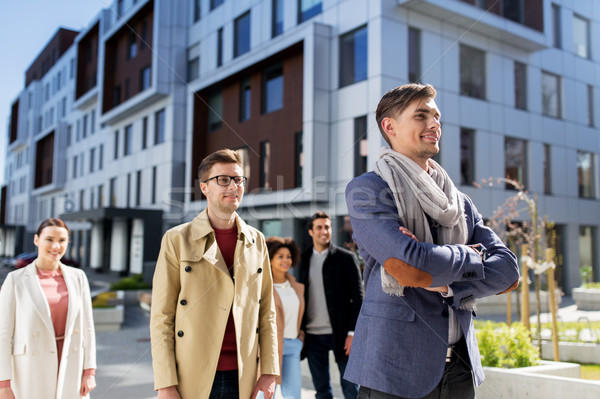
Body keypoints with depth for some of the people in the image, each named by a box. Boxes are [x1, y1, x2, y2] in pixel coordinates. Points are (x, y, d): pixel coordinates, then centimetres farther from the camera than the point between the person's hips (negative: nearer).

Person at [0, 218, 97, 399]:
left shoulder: (78, 277, 4)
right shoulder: (15, 280, -4)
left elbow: (87, 327, 6)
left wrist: (89, 372, 1)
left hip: (70, 374, 3)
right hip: (30, 376, -2)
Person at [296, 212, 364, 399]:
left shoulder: (346, 258, -1)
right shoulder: (304, 260, 10)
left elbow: (358, 297, -4)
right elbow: (301, 296, 13)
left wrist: (353, 332, -11)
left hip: (340, 334, -3)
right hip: (313, 336, 4)